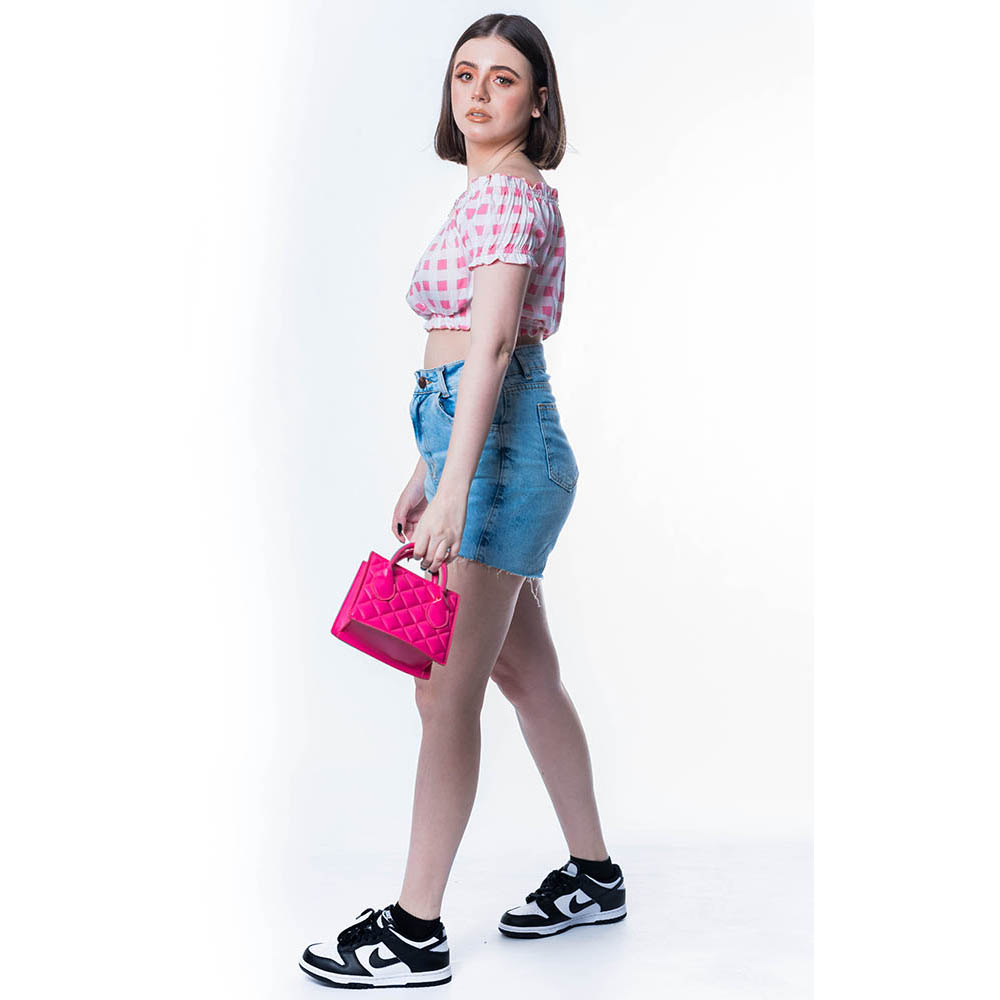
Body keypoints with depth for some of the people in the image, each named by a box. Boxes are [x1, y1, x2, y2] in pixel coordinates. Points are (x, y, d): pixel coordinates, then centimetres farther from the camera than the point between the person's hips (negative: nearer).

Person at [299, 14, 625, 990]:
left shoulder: (508, 191, -11)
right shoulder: (494, 190, 20)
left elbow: (490, 345, -23)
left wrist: (454, 488, -31)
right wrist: (427, 472, 23)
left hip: (499, 449, -10)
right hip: (477, 442, 10)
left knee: (445, 688, -6)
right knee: (524, 672, 17)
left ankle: (415, 932, 5)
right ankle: (592, 875, 31)